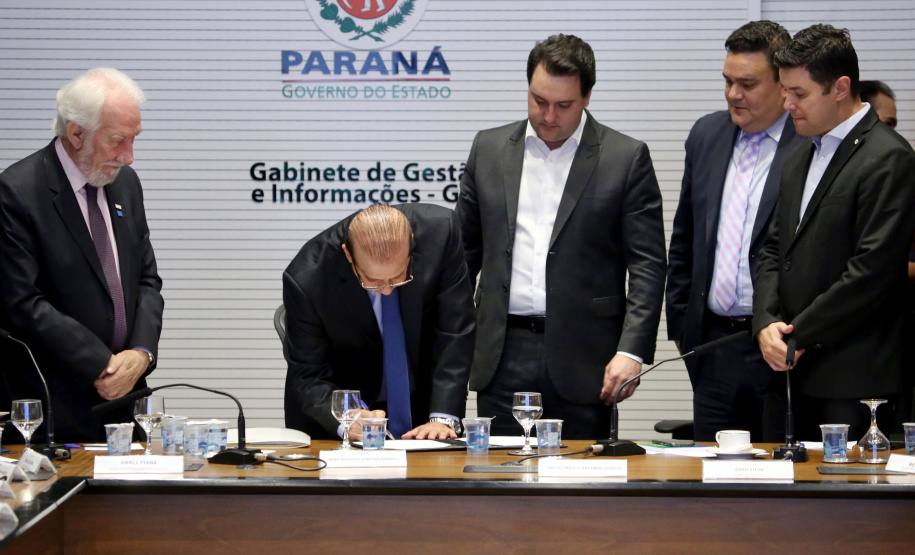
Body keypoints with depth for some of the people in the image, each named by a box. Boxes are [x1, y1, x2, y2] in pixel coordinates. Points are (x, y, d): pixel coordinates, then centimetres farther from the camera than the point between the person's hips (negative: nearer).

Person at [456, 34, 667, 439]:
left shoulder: (626, 158, 0)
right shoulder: (489, 149, 10)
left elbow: (648, 265, -2)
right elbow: (465, 249, 15)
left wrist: (632, 351, -12)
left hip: (583, 357, -2)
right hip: (503, 355, 2)